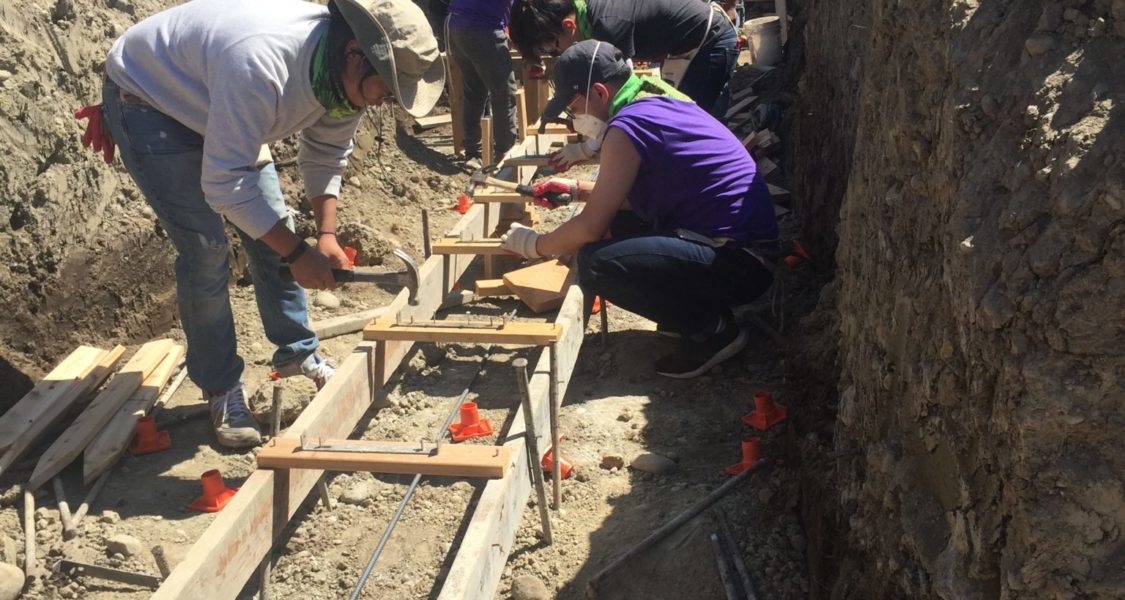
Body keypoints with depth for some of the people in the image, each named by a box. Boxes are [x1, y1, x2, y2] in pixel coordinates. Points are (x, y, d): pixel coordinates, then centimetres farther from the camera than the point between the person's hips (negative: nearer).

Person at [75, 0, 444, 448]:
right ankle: (221, 389, 4)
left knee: (271, 228, 4)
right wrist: (298, 254, -31)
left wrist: (326, 234, -14)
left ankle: (297, 353, 22)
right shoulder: (261, 64, -43)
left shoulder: (345, 75, -17)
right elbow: (224, 183, -37)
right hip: (147, 103, -7)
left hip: (214, 107, 8)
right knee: (204, 248, -12)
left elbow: (325, 156, -2)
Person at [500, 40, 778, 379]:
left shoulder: (627, 126, -15)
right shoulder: (660, 106, 13)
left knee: (595, 263, -23)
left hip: (740, 263, -10)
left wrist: (534, 245, 3)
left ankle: (712, 330, -6)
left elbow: (590, 227, -14)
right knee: (618, 222, 18)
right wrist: (577, 189, 25)